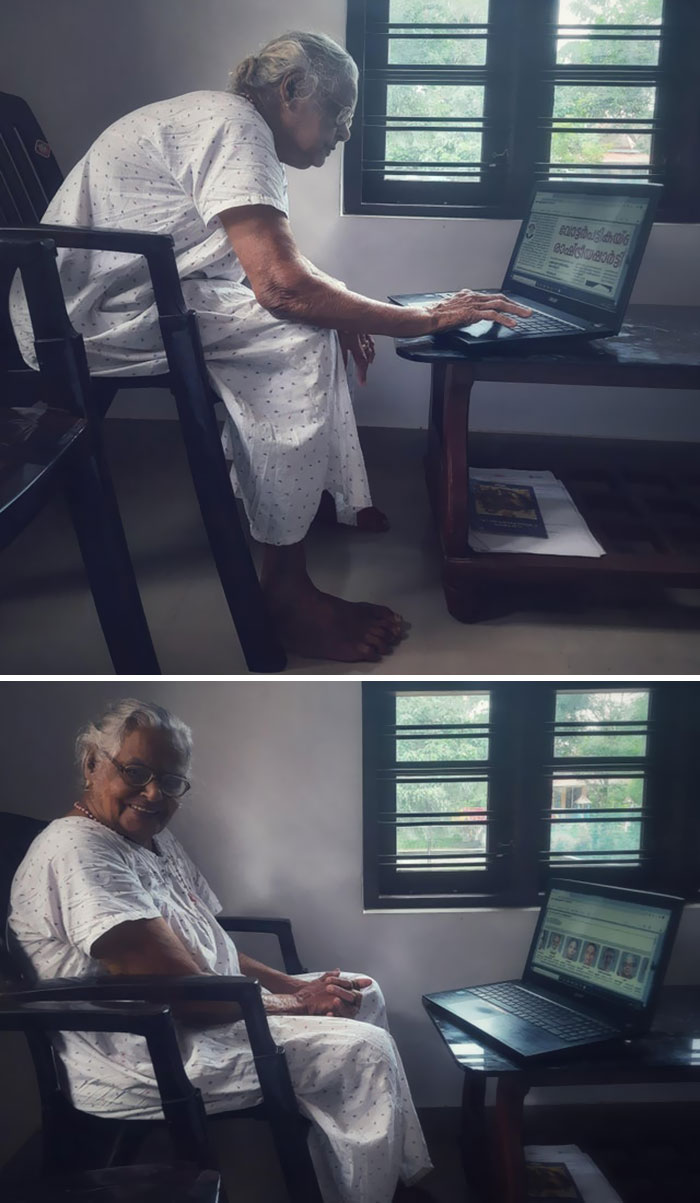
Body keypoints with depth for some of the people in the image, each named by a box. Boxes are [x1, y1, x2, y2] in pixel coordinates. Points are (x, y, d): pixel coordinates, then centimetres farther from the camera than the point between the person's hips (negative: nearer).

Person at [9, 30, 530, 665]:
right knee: (296, 333, -23)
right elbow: (281, 284, -28)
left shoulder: (221, 120, 16)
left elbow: (271, 263, 21)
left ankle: (351, 508, 12)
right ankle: (285, 589, -20)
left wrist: (338, 314, 1)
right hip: (88, 319, -11)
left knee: (311, 326, 13)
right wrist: (424, 319, -22)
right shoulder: (231, 124, -17)